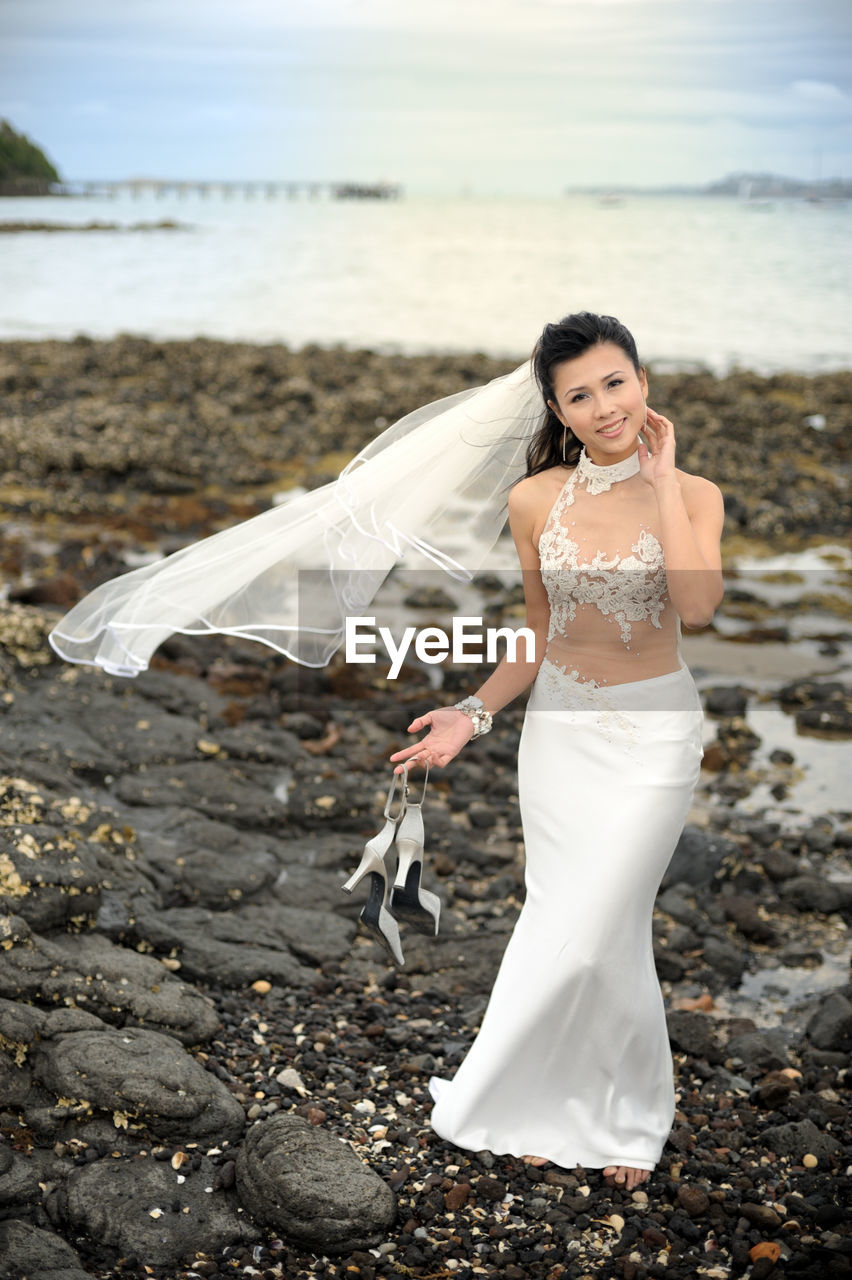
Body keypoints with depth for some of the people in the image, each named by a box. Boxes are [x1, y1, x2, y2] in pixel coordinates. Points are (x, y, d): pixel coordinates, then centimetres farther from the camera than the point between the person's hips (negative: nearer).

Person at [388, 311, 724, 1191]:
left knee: (591, 932, -1)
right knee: (562, 920, 9)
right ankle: (557, 1109, 30)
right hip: (558, 727, 3)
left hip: (651, 733, -2)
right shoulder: (536, 501, -2)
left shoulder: (692, 494, -7)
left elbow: (697, 606, -26)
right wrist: (472, 714, -1)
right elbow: (542, 635, 8)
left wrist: (660, 478, -20)